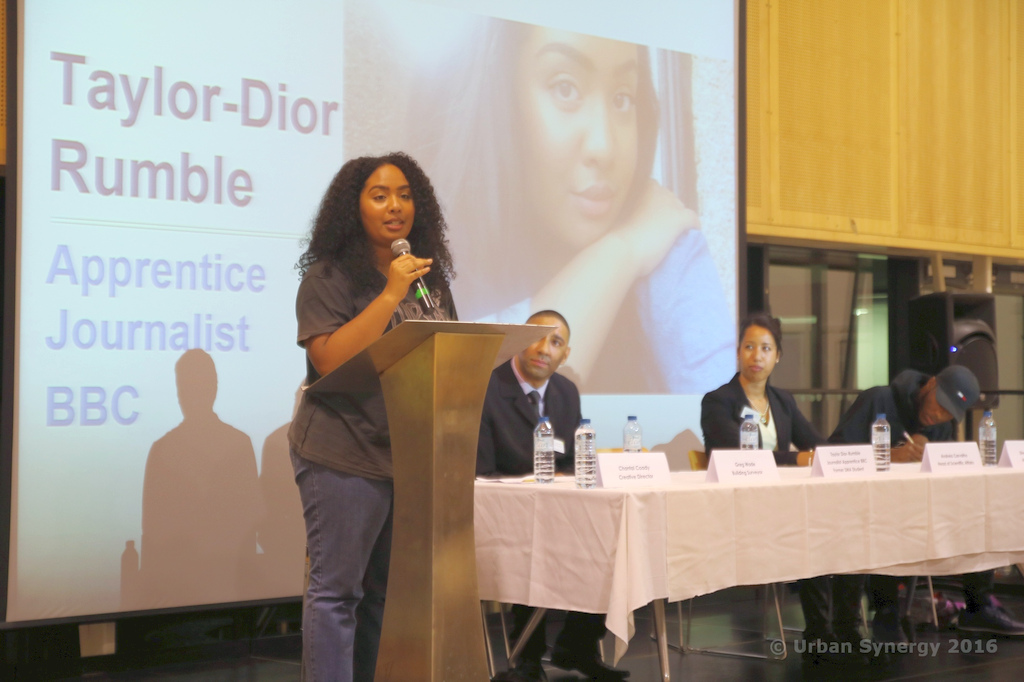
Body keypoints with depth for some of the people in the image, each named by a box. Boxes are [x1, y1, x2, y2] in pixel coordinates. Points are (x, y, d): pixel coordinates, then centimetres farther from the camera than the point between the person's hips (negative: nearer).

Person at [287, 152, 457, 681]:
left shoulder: (431, 277, 13)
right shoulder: (329, 278, -6)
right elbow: (331, 361, -18)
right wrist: (391, 294, -20)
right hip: (347, 455, -6)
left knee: (389, 592, 10)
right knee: (337, 591, -4)